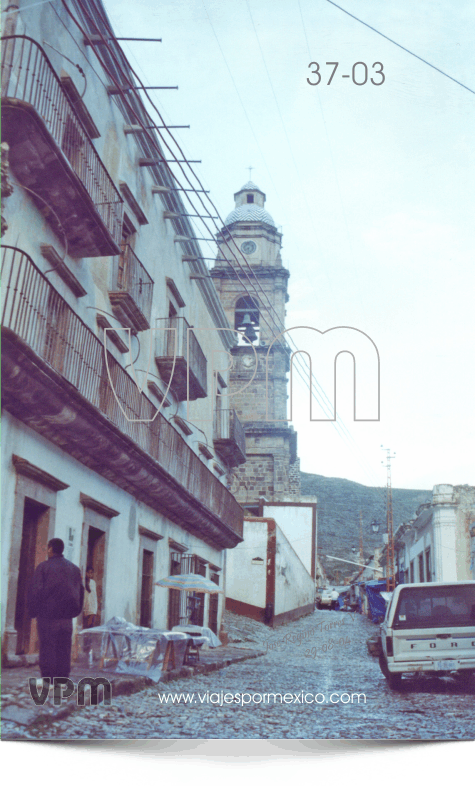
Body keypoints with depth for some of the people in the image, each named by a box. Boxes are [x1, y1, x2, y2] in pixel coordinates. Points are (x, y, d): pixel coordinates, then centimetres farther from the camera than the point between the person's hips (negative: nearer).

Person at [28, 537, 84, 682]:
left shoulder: (43, 567, -4)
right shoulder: (74, 569, 12)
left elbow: (34, 590, -7)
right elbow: (80, 591, 16)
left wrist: (33, 611, 1)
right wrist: (75, 611, 20)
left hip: (47, 615, -4)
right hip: (66, 616, 4)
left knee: (47, 648, -2)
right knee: (64, 648, 7)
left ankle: (48, 679, -5)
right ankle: (63, 678, 6)